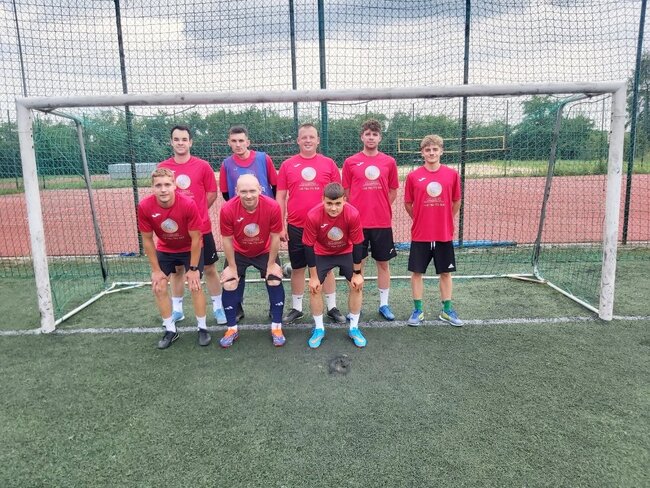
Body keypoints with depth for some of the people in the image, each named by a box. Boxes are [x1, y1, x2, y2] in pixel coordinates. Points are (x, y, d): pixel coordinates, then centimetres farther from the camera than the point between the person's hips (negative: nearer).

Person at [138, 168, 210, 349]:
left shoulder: (188, 205, -33)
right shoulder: (145, 207, -25)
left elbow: (196, 238, -21)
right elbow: (147, 240, -12)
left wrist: (193, 268, -16)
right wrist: (156, 270, -8)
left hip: (190, 249, -3)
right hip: (165, 250, 3)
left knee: (195, 286, -7)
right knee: (159, 287, 0)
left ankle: (202, 328, 12)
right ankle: (170, 330, 17)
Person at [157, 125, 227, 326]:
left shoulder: (203, 166, -5)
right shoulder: (162, 167, -1)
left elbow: (212, 194, 3)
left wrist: (197, 212, 3)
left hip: (201, 228, -1)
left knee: (209, 268, 7)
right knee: (176, 269, 13)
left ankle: (218, 308, 20)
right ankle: (177, 309, 28)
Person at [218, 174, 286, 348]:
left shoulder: (272, 207, -31)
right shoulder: (227, 210, -30)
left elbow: (275, 237, -18)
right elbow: (227, 240, -17)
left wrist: (271, 264, -11)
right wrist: (232, 267, -10)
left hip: (265, 252, 0)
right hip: (238, 253, 1)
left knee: (275, 281, -8)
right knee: (229, 285, -5)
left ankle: (276, 327, 9)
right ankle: (232, 329, 14)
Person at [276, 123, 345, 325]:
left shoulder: (328, 164, 1)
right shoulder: (287, 165, 2)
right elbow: (281, 197, 3)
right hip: (296, 226, 0)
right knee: (297, 268, 11)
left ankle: (332, 307, 23)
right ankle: (296, 308, 25)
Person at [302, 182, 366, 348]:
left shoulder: (353, 214, -32)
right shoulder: (313, 216, -32)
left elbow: (357, 244, -19)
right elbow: (309, 247, -21)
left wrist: (357, 273, -11)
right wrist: (313, 277, -15)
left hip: (346, 252, 1)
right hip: (321, 253, 0)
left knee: (357, 286, -5)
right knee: (314, 288, -7)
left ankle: (354, 328, 14)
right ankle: (319, 329, 12)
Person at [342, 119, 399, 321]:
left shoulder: (389, 162, 4)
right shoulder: (350, 162, 1)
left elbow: (393, 192, 11)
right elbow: (346, 192, 6)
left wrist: (381, 208, 4)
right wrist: (354, 212, 1)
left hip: (383, 222, 1)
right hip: (358, 222, -1)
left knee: (383, 263, 9)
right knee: (357, 264, 7)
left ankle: (384, 304, 22)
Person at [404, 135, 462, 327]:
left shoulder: (452, 174, -1)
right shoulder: (413, 176, -4)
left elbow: (456, 202, 10)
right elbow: (408, 204, 7)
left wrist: (446, 220, 12)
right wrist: (420, 220, 9)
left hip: (444, 234, 1)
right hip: (420, 234, -1)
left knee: (445, 272, 10)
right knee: (417, 272, 5)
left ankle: (447, 310, 24)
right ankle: (417, 310, 19)